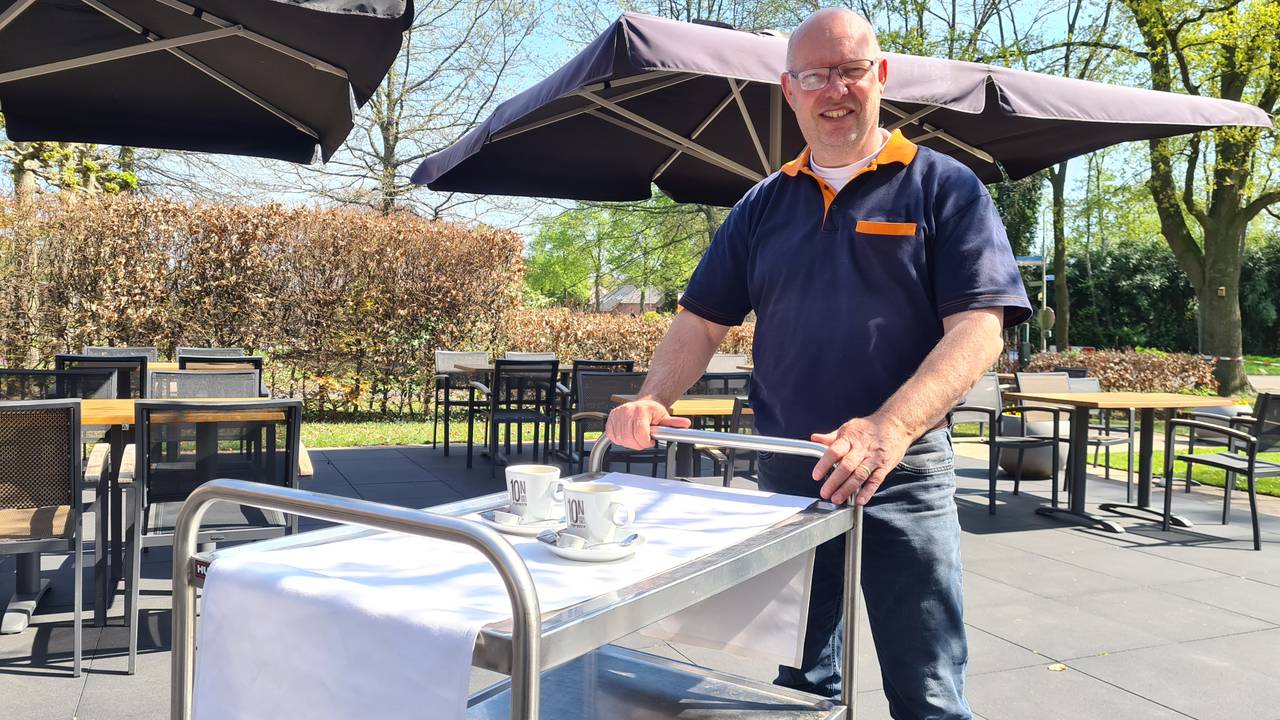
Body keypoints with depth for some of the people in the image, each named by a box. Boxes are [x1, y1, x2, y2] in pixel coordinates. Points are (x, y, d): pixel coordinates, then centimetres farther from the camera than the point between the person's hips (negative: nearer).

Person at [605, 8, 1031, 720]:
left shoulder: (943, 187, -1)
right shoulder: (764, 205, 10)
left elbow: (979, 326, -12)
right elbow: (704, 320, 9)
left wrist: (893, 426, -29)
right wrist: (653, 401, -11)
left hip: (903, 479, -3)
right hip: (784, 476, 4)